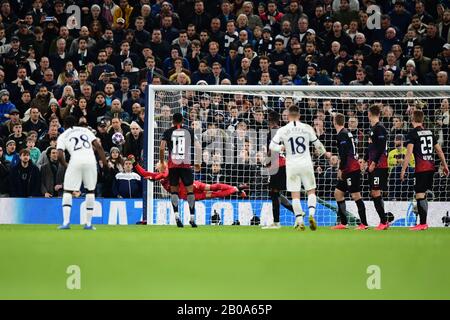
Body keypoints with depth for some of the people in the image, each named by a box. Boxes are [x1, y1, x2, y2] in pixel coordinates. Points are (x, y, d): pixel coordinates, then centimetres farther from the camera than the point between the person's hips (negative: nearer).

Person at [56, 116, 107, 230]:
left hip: (75, 161, -2)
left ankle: (66, 222, -6)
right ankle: (88, 224, 12)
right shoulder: (85, 130, 23)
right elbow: (98, 146, 9)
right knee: (91, 191, 15)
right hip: (91, 160, 2)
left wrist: (65, 165, 19)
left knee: (67, 191, 8)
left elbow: (59, 156, 1)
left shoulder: (63, 136, 16)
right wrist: (104, 162, 8)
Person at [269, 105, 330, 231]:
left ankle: (299, 221, 0)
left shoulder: (282, 130, -3)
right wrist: (325, 153, 27)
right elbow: (317, 144, 9)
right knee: (311, 191, 11)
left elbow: (272, 146, -3)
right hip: (306, 163, 0)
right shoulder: (307, 128, -1)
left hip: (292, 164, 0)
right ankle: (311, 214, -10)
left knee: (295, 194, 4)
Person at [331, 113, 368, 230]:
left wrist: (341, 169, -15)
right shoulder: (346, 133, 15)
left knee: (356, 196, -8)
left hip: (351, 169, -10)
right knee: (338, 193, 12)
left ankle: (364, 224, -7)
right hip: (348, 170, 10)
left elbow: (344, 154, -19)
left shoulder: (342, 135, -13)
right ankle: (343, 223, 14)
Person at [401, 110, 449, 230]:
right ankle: (423, 222, 16)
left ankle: (423, 223, -9)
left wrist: (403, 170, -11)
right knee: (423, 194, 14)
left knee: (420, 195, -5)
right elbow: (439, 150, 18)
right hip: (431, 166, 7)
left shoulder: (412, 133, -7)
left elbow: (409, 153, -14)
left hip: (421, 168, -7)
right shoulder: (430, 132, 13)